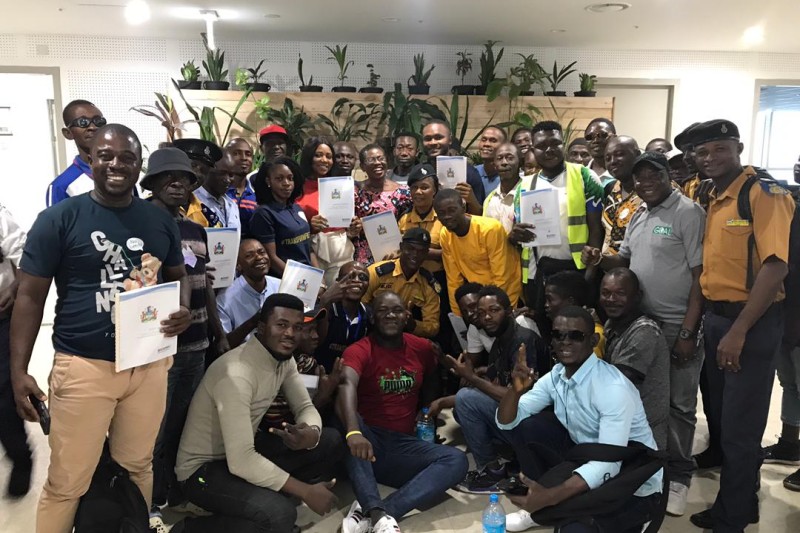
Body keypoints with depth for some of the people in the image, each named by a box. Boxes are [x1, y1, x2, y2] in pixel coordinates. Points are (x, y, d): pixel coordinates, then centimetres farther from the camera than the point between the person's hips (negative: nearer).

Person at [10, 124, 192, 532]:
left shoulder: (160, 220, 6)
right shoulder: (59, 219, -5)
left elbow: (178, 276, 17)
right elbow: (30, 297, -4)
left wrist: (184, 309, -6)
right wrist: (18, 369, -10)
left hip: (149, 364, 4)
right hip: (84, 366, -3)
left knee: (138, 467, 18)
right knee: (67, 483, 6)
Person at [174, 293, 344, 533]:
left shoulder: (284, 358, -3)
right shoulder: (236, 374, -30)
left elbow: (305, 407, 3)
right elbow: (240, 462, -33)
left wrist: (312, 433, -23)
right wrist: (305, 491, -26)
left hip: (245, 454, 8)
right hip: (203, 468, -8)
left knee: (330, 441, -2)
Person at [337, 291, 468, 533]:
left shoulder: (423, 348, 6)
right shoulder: (359, 350, -10)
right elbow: (347, 385, -33)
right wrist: (354, 432, -50)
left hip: (403, 443, 4)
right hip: (369, 439, -3)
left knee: (456, 460, -22)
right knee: (344, 422, -35)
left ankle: (368, 512, -35)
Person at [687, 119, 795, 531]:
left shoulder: (765, 194, -13)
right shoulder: (711, 200, 10)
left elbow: (776, 266, -22)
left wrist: (739, 330, -23)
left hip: (752, 322, -8)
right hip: (715, 317, 8)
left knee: (739, 428, 3)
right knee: (720, 418, 18)